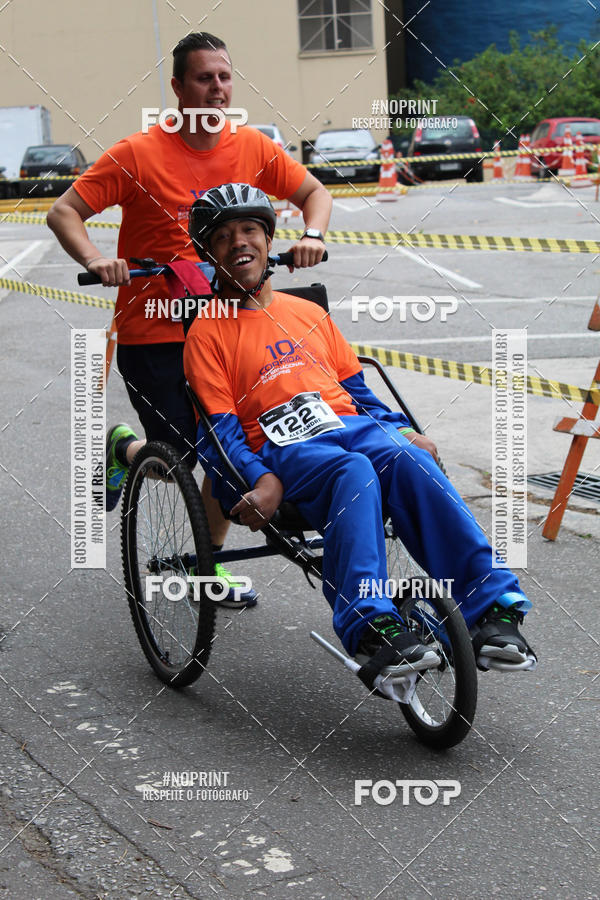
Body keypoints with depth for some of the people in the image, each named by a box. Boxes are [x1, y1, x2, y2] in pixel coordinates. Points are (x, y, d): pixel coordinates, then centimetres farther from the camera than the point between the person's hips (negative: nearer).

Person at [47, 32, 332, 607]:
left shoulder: (252, 148, 0)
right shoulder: (138, 154, -12)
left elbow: (313, 192, 12)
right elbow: (63, 211, -10)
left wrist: (313, 235, -8)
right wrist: (95, 260, -28)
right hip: (151, 332, -4)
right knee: (178, 457, -5)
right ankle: (121, 447, 30)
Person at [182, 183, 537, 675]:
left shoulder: (309, 313, 27)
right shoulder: (208, 331, 11)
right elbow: (219, 429, 1)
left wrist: (403, 429, 7)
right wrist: (259, 481, -18)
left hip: (351, 426, 4)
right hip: (283, 449, -3)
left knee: (408, 461, -31)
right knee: (353, 472, -37)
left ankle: (491, 608, -38)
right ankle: (371, 626, -47)